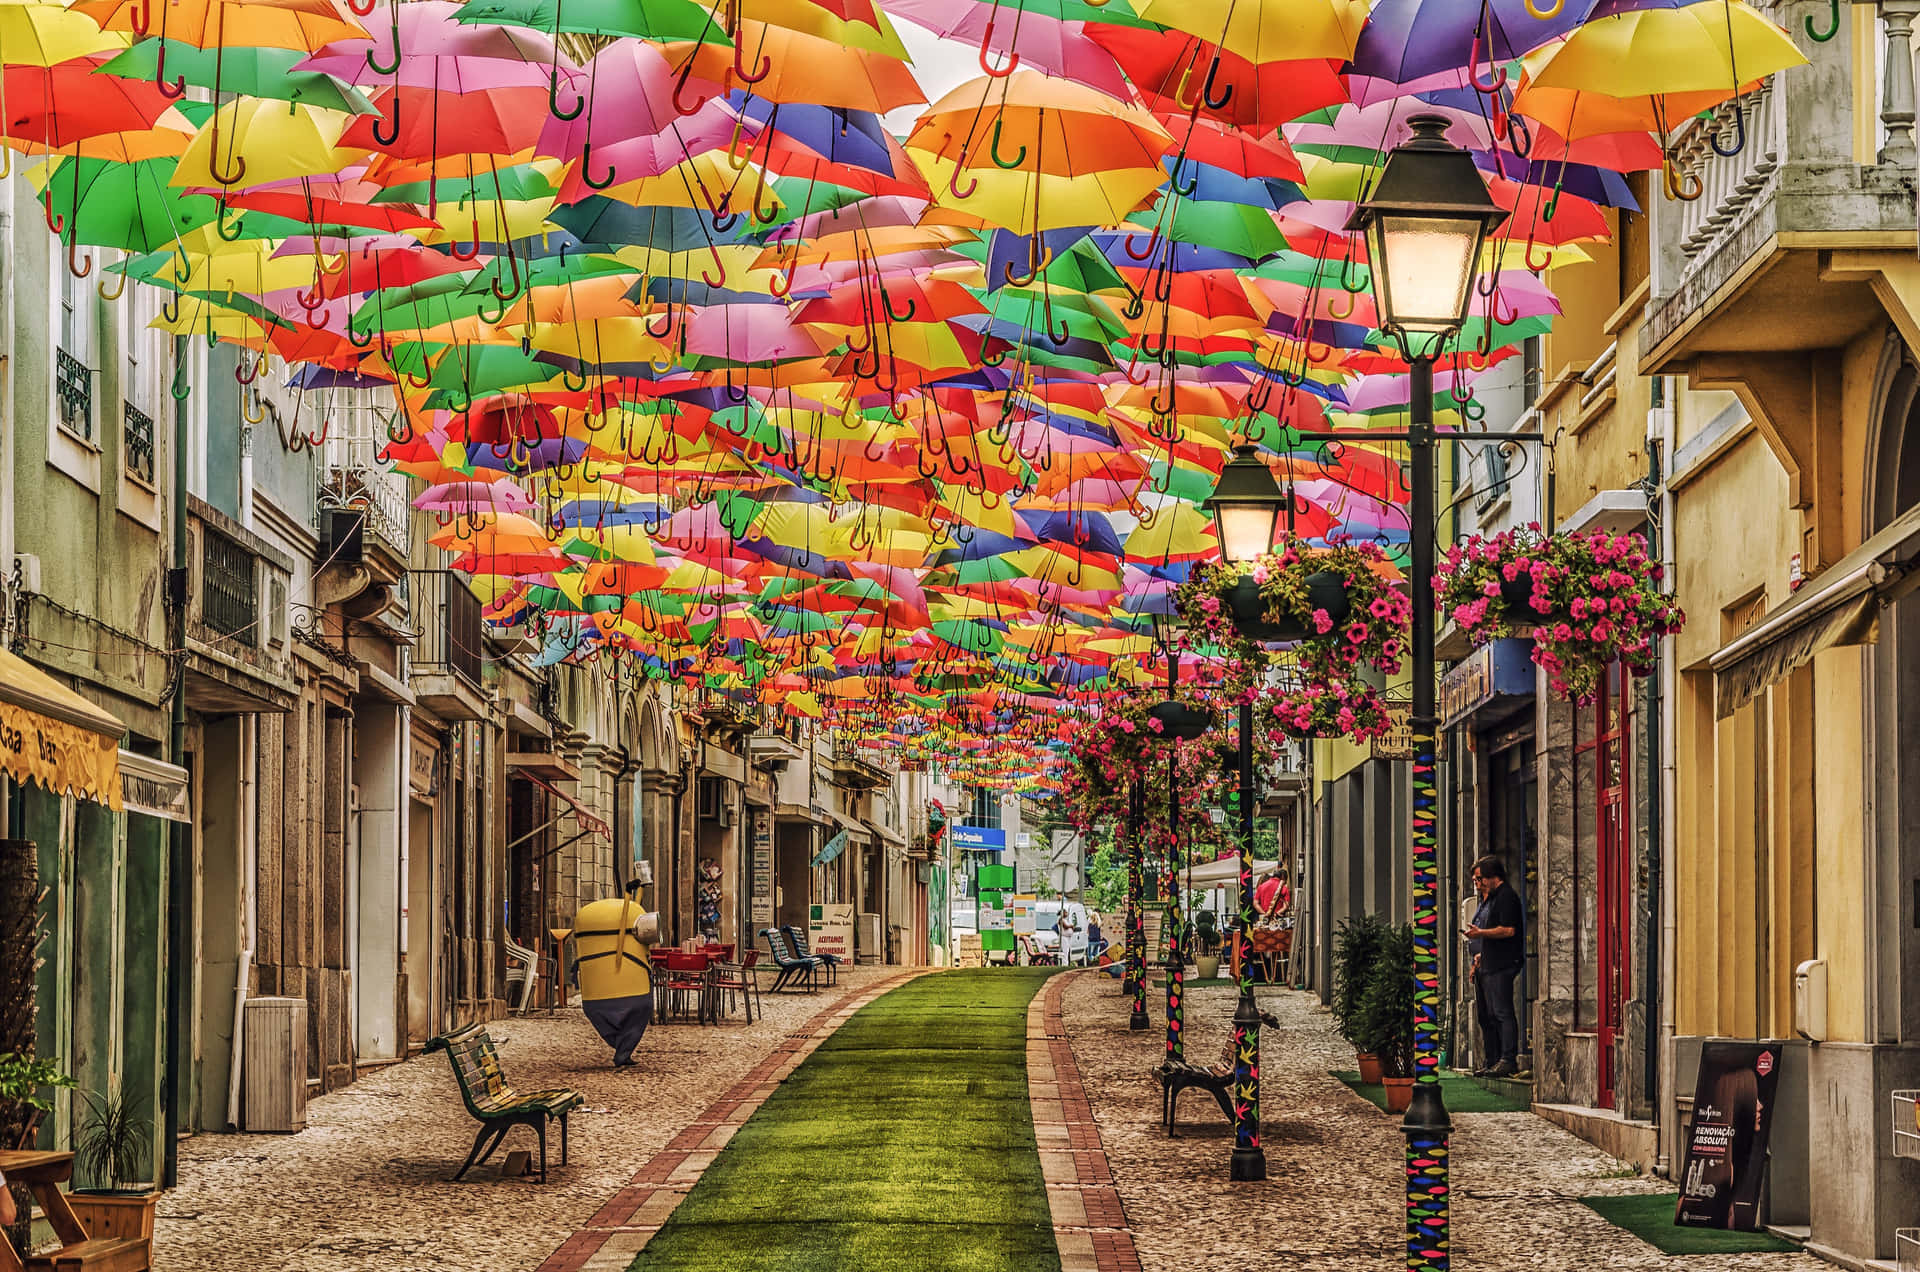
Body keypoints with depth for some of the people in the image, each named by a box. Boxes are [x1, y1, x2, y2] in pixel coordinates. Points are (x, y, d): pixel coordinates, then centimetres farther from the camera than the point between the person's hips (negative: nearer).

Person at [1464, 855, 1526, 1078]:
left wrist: (1480, 933, -19)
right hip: (1485, 966, 11)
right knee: (1485, 1015, 11)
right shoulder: (1486, 899, 23)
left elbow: (1508, 930, -18)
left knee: (1502, 1013, -13)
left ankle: (1508, 1060, -15)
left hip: (1501, 967, -11)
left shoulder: (1506, 896, -8)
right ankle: (1493, 1061, 15)